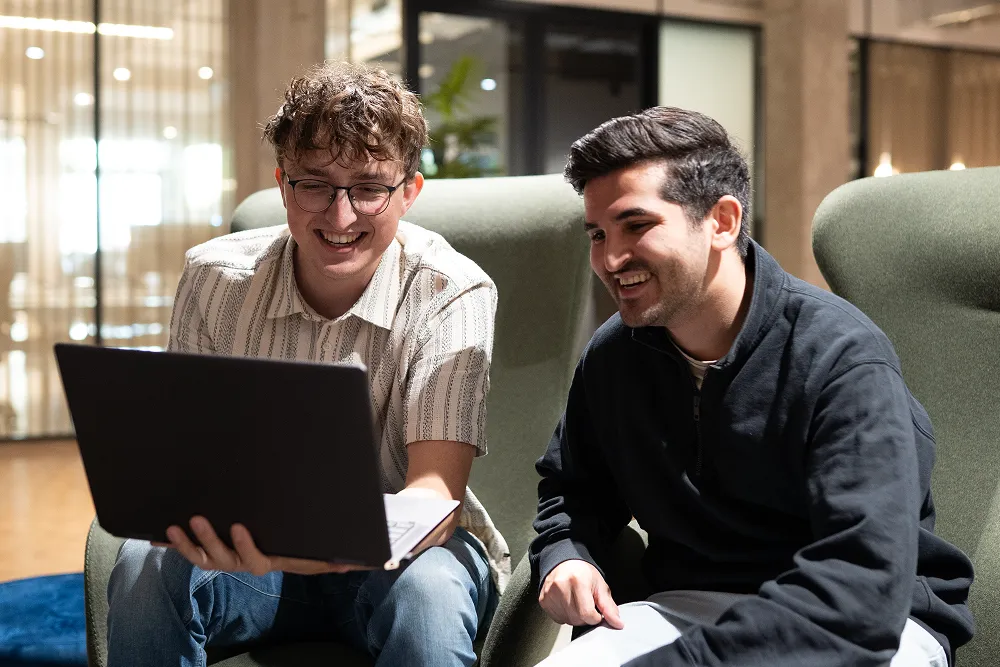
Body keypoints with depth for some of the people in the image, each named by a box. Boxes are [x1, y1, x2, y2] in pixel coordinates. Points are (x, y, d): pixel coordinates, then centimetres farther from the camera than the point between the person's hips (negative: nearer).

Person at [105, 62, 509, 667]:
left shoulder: (452, 294, -17)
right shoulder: (215, 278, -7)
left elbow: (436, 495, -25)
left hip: (399, 550, -2)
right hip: (251, 548, 3)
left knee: (428, 592, -36)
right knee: (147, 567, -27)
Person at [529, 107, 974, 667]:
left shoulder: (840, 358, -19)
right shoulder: (612, 356, 1)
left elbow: (862, 588, -29)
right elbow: (574, 488, 17)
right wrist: (566, 556, -7)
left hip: (871, 621, -2)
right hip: (691, 607, 3)